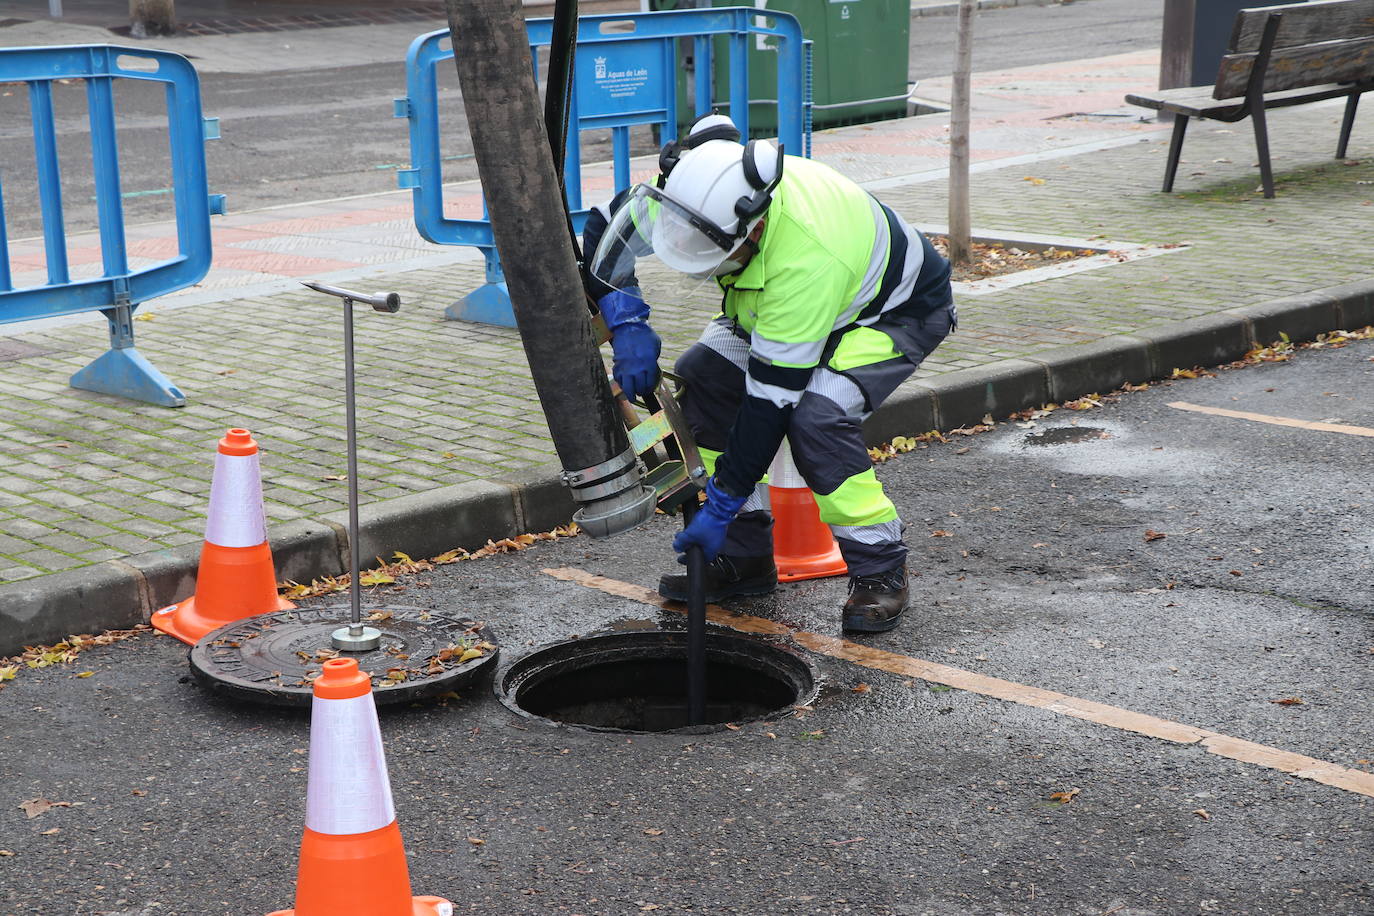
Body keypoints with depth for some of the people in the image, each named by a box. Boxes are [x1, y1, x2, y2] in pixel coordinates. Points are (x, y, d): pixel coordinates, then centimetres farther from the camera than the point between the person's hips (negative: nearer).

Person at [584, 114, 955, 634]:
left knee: (814, 415, -31)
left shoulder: (805, 260, -44)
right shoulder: (692, 190, -26)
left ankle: (880, 570, -12)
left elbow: (770, 400, -38)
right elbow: (603, 232, -9)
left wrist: (720, 509, -32)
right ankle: (746, 556, 1)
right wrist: (627, 323, -26)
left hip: (899, 310, -7)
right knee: (701, 377, -9)